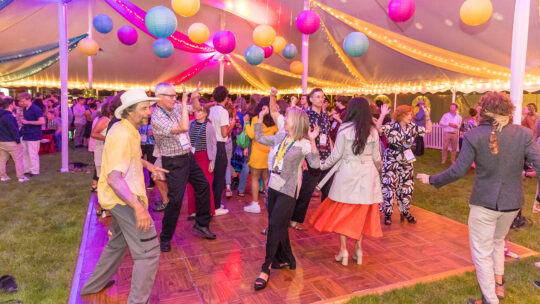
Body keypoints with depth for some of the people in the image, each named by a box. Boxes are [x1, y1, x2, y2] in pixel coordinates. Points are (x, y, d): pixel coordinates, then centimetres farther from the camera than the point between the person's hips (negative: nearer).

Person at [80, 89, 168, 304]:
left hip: (120, 197, 11)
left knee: (118, 243, 29)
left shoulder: (127, 130, 9)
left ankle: (93, 285, 46)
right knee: (148, 252, -7)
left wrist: (148, 165, 21)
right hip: (125, 198, -11)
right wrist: (138, 206, -42)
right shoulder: (123, 136, -23)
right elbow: (113, 178, -33)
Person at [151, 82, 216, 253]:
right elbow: (184, 127, -32)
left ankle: (201, 224, 29)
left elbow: (196, 108, 16)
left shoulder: (176, 107, 1)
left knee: (203, 186, 14)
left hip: (188, 156, 8)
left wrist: (194, 98, -7)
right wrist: (184, 102, -27)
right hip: (174, 162, -8)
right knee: (175, 200, -7)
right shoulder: (157, 119, -22)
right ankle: (165, 238, 12)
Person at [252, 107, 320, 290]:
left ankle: (265, 269, 2)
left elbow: (315, 164, -25)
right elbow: (259, 138, 18)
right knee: (278, 227, 15)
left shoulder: (304, 144, -12)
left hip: (287, 191, -7)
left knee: (275, 226, -9)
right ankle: (286, 260, 33)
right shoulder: (280, 137, 7)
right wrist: (260, 118, 14)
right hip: (273, 186, 7)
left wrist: (312, 141, -32)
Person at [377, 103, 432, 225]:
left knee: (407, 188, 12)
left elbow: (428, 130, 13)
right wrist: (382, 115, -37)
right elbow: (378, 129, -28)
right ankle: (388, 213, 8)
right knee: (389, 187, -5)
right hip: (391, 162, -5)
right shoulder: (391, 127, -12)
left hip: (406, 163, 5)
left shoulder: (412, 128, 5)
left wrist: (427, 116, 3)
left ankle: (405, 212, 29)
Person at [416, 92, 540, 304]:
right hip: (512, 202, 4)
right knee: (498, 241, 31)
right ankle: (498, 284, 40)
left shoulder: (474, 135, -14)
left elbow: (458, 171, -15)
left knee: (482, 252, 11)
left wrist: (432, 179, -2)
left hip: (484, 201, -4)